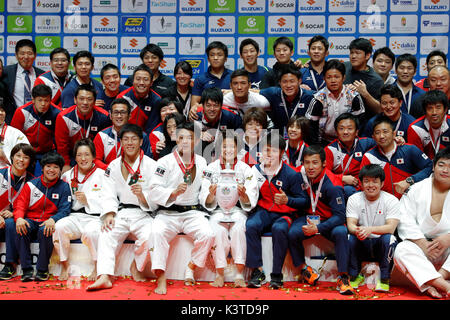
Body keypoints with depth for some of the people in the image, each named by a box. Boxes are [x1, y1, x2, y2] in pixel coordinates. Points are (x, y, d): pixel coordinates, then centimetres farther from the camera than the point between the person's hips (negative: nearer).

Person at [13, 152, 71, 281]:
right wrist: (19, 218, -21)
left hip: (48, 222, -2)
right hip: (31, 221, 2)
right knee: (20, 229, -31)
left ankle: (42, 270, -18)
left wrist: (52, 220, -26)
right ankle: (27, 270, -23)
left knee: (45, 232, -35)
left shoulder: (64, 187, 5)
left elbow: (64, 210, -4)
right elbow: (20, 204, 3)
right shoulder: (31, 185, 9)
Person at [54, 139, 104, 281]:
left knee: (90, 232, -36)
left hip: (96, 217, -3)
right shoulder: (68, 175, 17)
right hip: (75, 216, 3)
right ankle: (64, 268, -15)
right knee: (59, 227, -29)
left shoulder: (102, 175, 6)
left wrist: (87, 200, -11)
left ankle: (98, 268, -15)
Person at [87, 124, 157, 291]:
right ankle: (104, 277, -38)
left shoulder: (151, 166, 4)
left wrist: (142, 195, -23)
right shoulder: (113, 166, 13)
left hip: (143, 214, -2)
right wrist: (109, 214, -15)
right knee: (106, 235, -27)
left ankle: (136, 267, -1)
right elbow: (108, 194, 4)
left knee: (149, 237, -31)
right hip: (121, 213, 2)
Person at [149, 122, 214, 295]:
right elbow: (154, 190, -7)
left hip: (193, 212, 2)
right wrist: (174, 192, -21)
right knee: (158, 232, -32)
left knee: (207, 234, -26)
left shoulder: (202, 162, 12)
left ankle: (191, 267, -2)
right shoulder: (165, 162, 2)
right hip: (168, 213, -2)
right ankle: (161, 278, -28)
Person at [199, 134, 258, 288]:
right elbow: (205, 202, 0)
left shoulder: (245, 168, 5)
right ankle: (219, 274, -23)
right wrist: (211, 194, -23)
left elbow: (250, 202, -1)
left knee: (238, 229, -32)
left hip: (238, 210, 0)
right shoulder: (211, 168, 6)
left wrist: (243, 194, -23)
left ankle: (239, 274, -28)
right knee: (218, 230, -31)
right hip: (217, 210, 0)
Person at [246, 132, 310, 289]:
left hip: (284, 214, -3)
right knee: (251, 225, -29)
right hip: (263, 211, 3)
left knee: (279, 229, -36)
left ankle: (277, 274, -23)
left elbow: (305, 201, -8)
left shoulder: (291, 174, -8)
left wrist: (287, 200, -25)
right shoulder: (256, 170, 4)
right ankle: (257, 271, -21)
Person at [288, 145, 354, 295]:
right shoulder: (301, 174, -8)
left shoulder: (332, 185, -23)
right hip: (308, 216, 3)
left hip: (329, 221, -3)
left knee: (341, 232, -35)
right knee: (292, 233, -28)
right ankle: (302, 268, -1)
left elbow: (340, 216, -26)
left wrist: (318, 228, -37)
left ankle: (343, 277, -25)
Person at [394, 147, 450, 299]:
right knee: (401, 250, -29)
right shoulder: (416, 189, 6)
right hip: (421, 242, 1)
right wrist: (423, 244, -17)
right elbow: (405, 220, -4)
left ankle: (430, 283, -39)